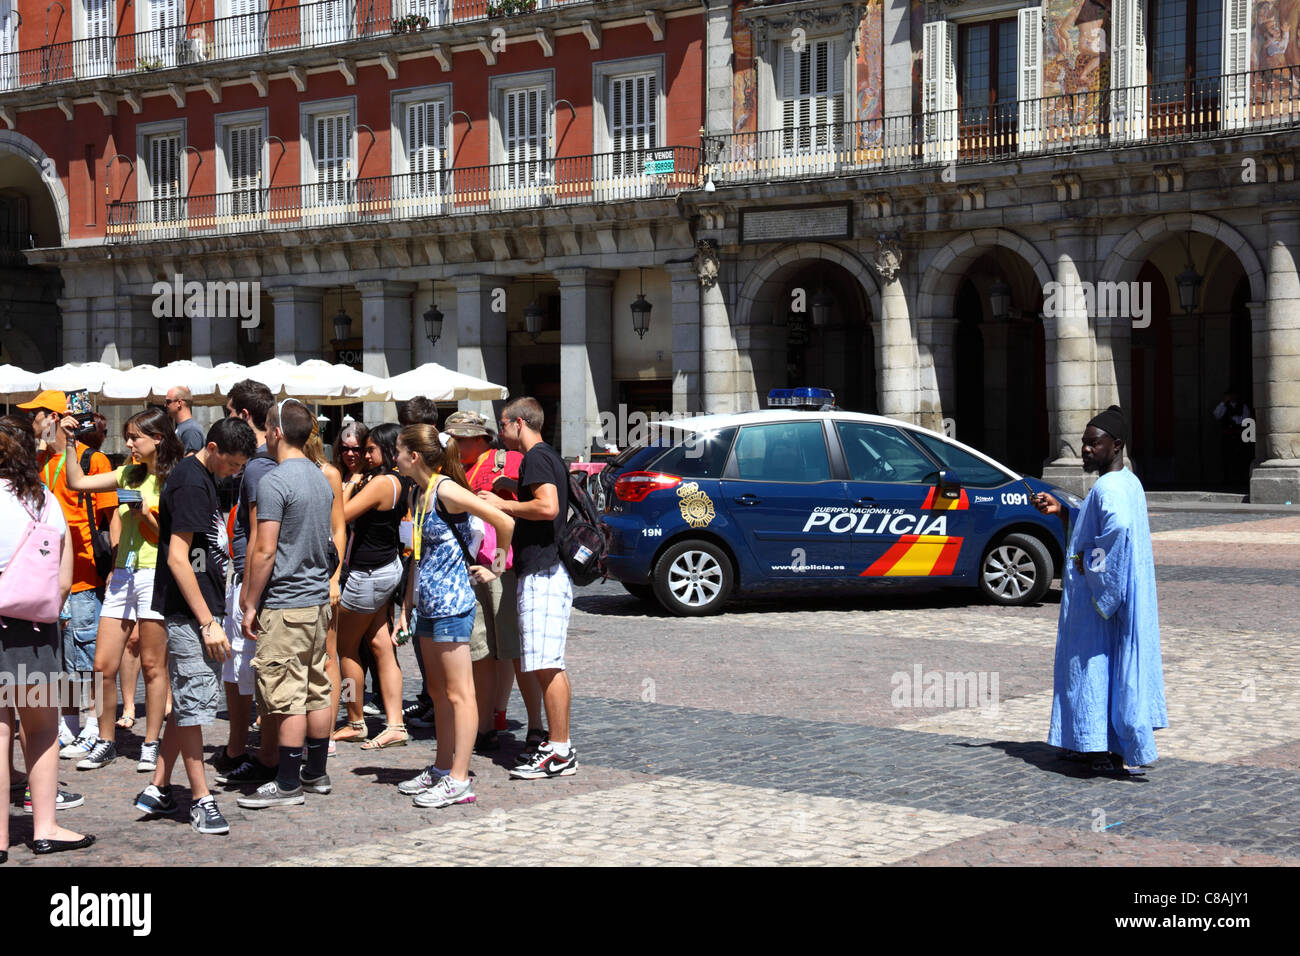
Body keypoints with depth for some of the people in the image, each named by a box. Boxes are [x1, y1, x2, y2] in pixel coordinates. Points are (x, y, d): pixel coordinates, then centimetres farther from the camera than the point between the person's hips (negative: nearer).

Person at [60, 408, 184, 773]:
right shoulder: (129, 475, 14)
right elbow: (77, 482, 16)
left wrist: (147, 515, -18)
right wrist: (69, 442, 10)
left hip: (157, 575, -6)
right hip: (123, 574, 6)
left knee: (153, 665, 1)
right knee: (103, 665, 3)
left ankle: (151, 744, 11)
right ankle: (106, 742, 16)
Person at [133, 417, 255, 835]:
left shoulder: (202, 477, 14)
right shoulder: (191, 483, -16)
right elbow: (177, 557, -21)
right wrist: (208, 622, -21)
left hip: (201, 608, 10)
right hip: (189, 612, -10)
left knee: (189, 702, 13)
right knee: (192, 703, -3)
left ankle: (158, 789, 20)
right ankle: (201, 800, 3)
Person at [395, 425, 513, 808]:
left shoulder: (445, 490, -15)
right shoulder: (421, 494, 13)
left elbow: (505, 523, -19)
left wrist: (494, 568, -6)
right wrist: (406, 608, 18)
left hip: (452, 603, -10)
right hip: (429, 605, 10)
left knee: (459, 693, -5)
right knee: (439, 692, 15)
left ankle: (459, 781, -4)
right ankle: (442, 770, 24)